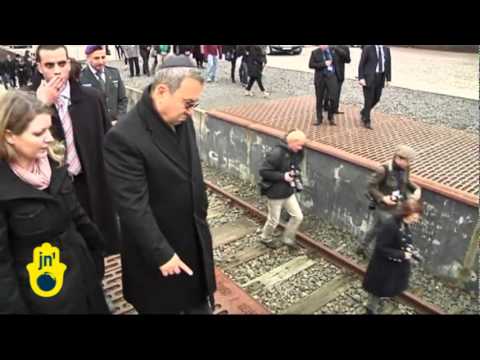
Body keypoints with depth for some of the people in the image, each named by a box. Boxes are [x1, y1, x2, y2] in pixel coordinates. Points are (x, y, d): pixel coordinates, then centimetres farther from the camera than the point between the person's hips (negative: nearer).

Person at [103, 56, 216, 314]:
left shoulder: (181, 119, -3)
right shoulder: (124, 137, -26)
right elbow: (134, 207, -25)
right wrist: (161, 254, -21)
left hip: (195, 237, 6)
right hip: (158, 247, -6)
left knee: (200, 303, 23)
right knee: (166, 306, 18)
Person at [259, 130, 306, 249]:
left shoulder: (297, 153, -2)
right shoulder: (277, 153, -27)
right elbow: (263, 171, -24)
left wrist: (296, 175, -3)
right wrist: (283, 176, -27)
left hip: (289, 191, 7)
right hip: (275, 193, -7)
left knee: (298, 216, 9)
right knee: (274, 220, 11)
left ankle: (287, 238, 32)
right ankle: (266, 238, 39)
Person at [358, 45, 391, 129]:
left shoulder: (386, 49, 7)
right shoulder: (368, 48, -7)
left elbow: (388, 64, 11)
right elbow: (361, 64, -8)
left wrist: (388, 79, 6)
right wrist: (361, 78, -15)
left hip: (380, 78, 6)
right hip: (369, 77, -5)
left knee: (376, 99, 10)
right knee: (368, 99, -2)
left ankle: (364, 112, 34)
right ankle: (367, 121, 9)